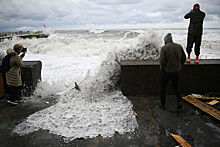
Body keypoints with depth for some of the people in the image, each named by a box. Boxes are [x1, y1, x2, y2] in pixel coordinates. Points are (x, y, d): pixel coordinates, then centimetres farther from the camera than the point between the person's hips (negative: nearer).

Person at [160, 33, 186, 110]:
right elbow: (183, 58, 7)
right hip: (177, 71, 4)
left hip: (167, 71, -4)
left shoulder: (164, 48, -13)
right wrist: (180, 67, 17)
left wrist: (162, 70, -4)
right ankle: (179, 101, 7)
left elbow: (162, 61, -19)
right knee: (176, 86, 24)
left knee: (163, 87, 14)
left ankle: (163, 105, 20)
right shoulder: (179, 46, 2)